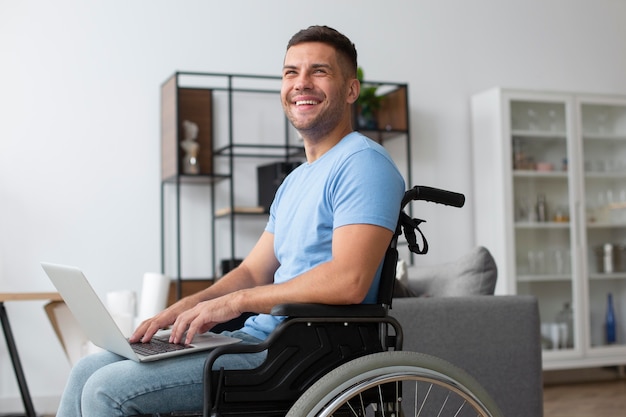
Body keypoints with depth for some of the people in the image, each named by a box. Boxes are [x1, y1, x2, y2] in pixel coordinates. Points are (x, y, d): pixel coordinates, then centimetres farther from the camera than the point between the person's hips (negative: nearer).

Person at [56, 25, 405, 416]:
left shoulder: (363, 163, -11)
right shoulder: (295, 180, 21)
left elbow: (348, 281, -24)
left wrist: (233, 302, -17)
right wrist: (185, 308, 3)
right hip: (257, 336, 10)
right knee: (89, 370, 8)